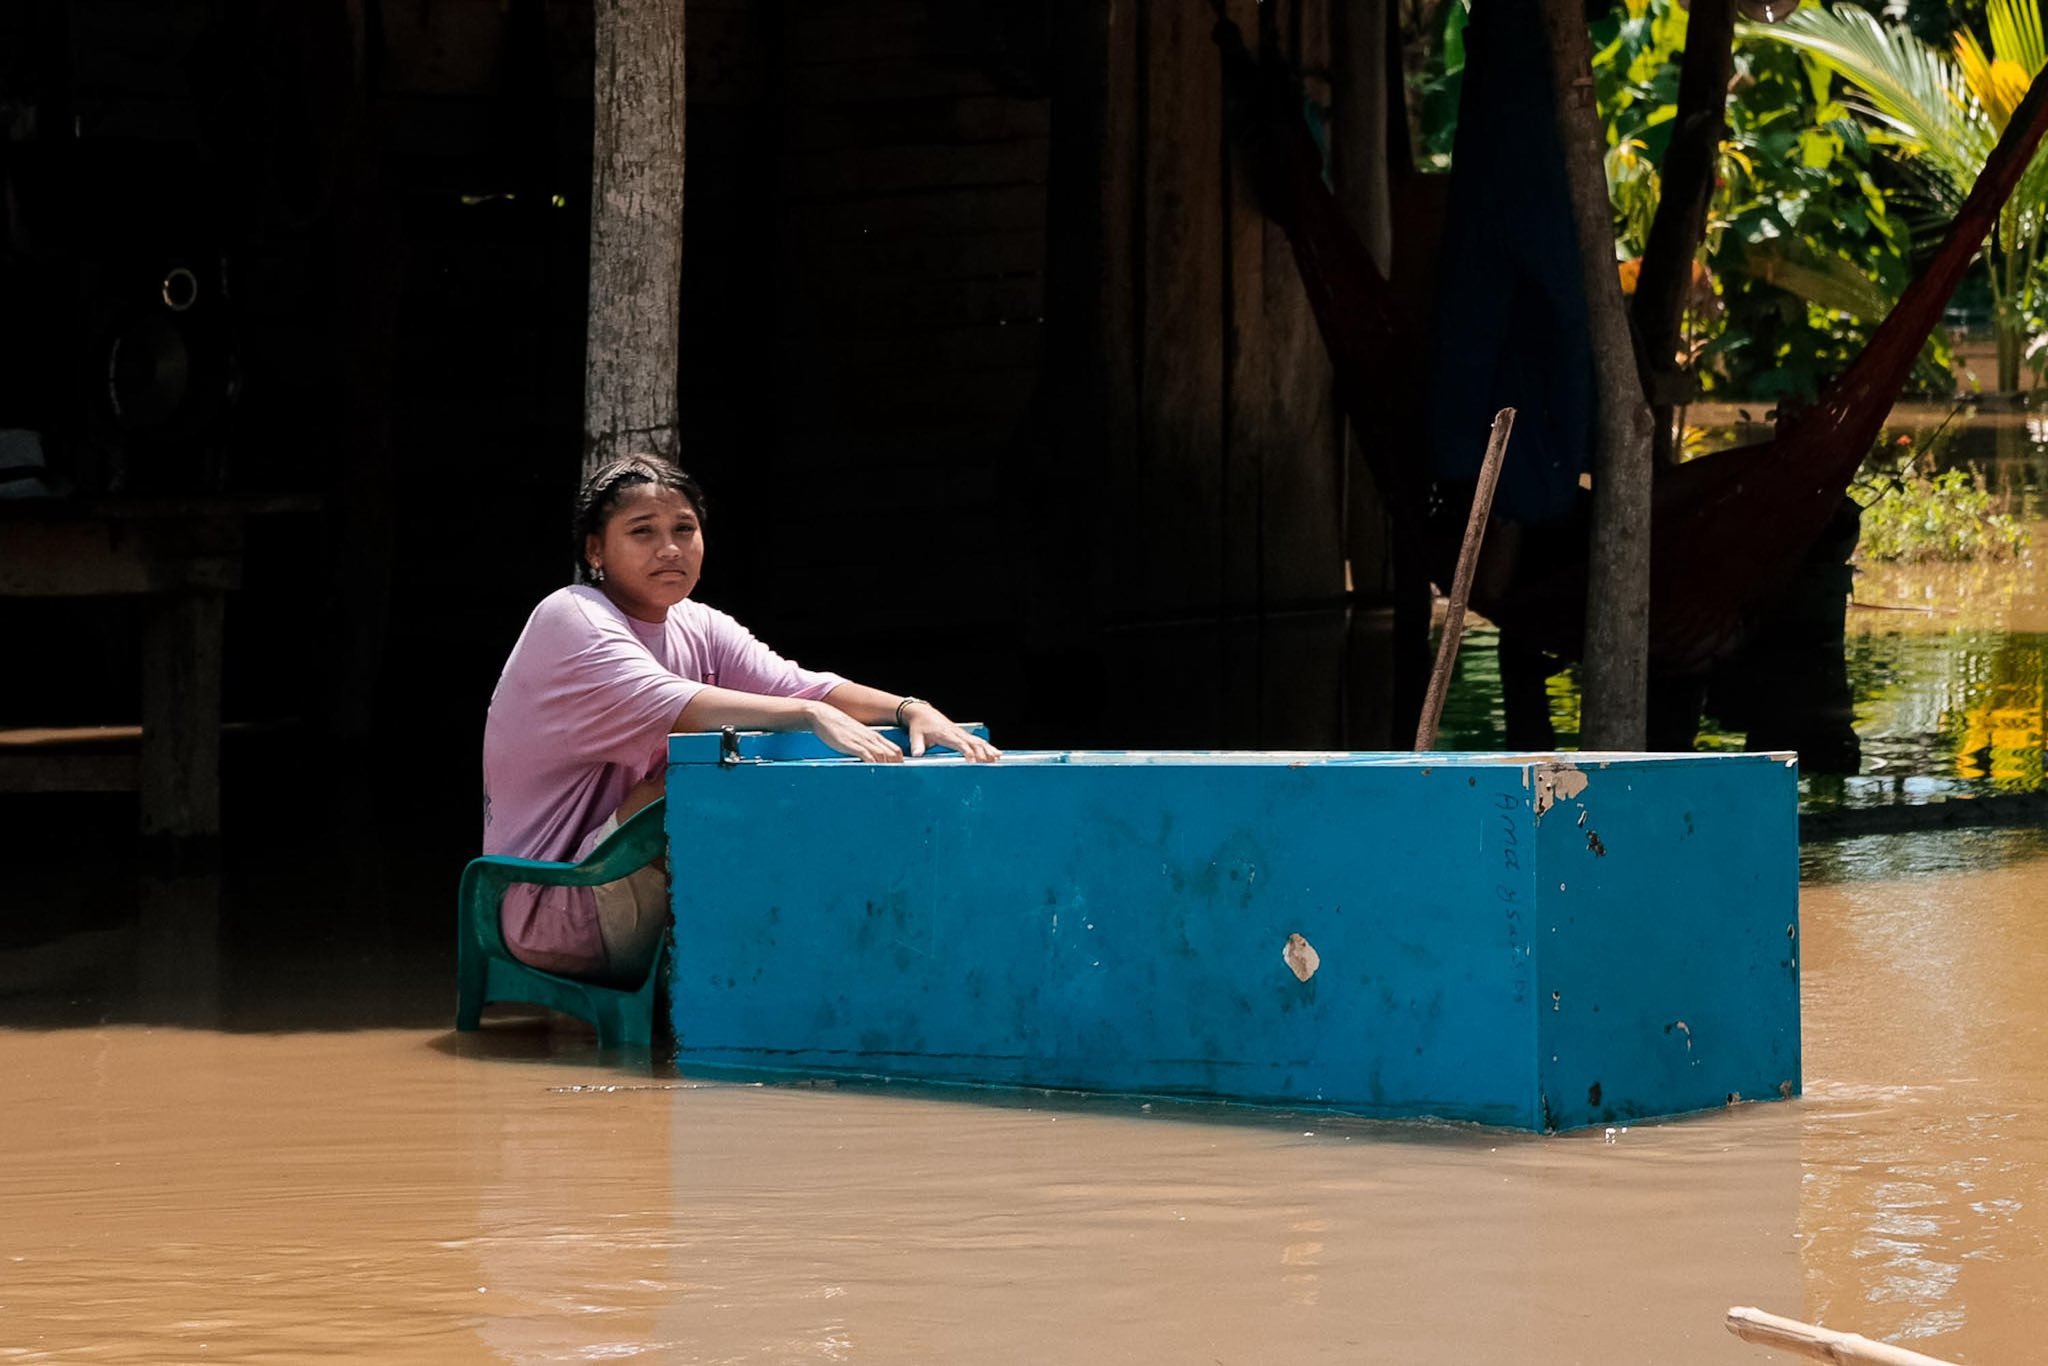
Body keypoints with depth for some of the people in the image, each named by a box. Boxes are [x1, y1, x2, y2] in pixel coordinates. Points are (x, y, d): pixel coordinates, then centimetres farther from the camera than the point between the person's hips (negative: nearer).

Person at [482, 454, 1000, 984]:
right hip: (554, 911, -8)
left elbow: (797, 685, -3)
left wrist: (912, 710, -21)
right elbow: (670, 706, -30)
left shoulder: (699, 629, 10)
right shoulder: (569, 621, -14)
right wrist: (811, 715, -38)